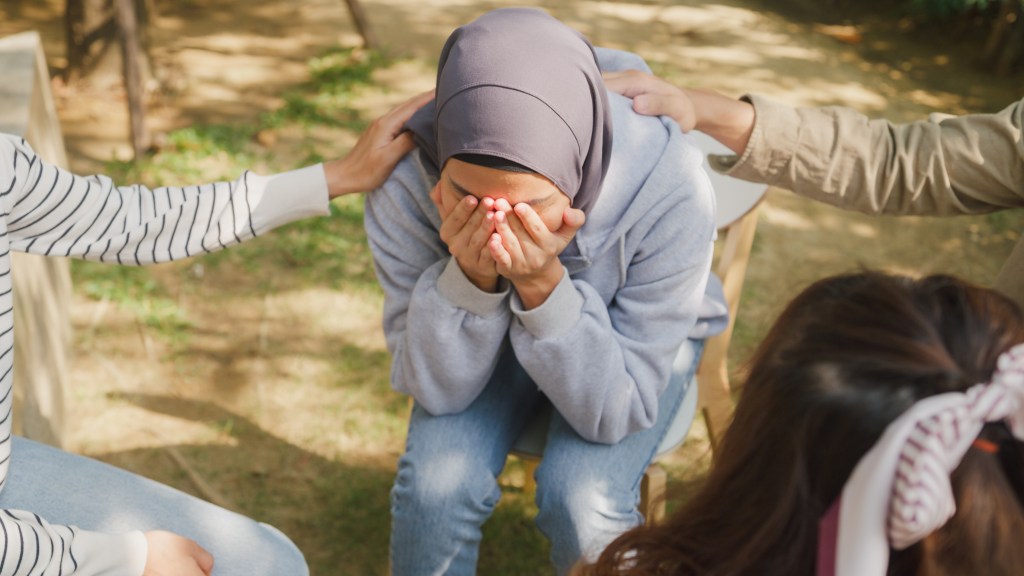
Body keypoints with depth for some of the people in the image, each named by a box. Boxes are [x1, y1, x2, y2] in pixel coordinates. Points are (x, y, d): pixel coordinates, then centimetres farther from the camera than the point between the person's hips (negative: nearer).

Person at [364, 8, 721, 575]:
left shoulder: (670, 191, -36)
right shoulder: (405, 184, -31)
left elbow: (616, 412, -27)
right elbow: (437, 390, -21)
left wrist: (544, 284, -42)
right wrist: (470, 279, -39)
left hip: (628, 338, -1)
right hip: (487, 336, 1)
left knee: (582, 501, -25)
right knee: (436, 484, -22)